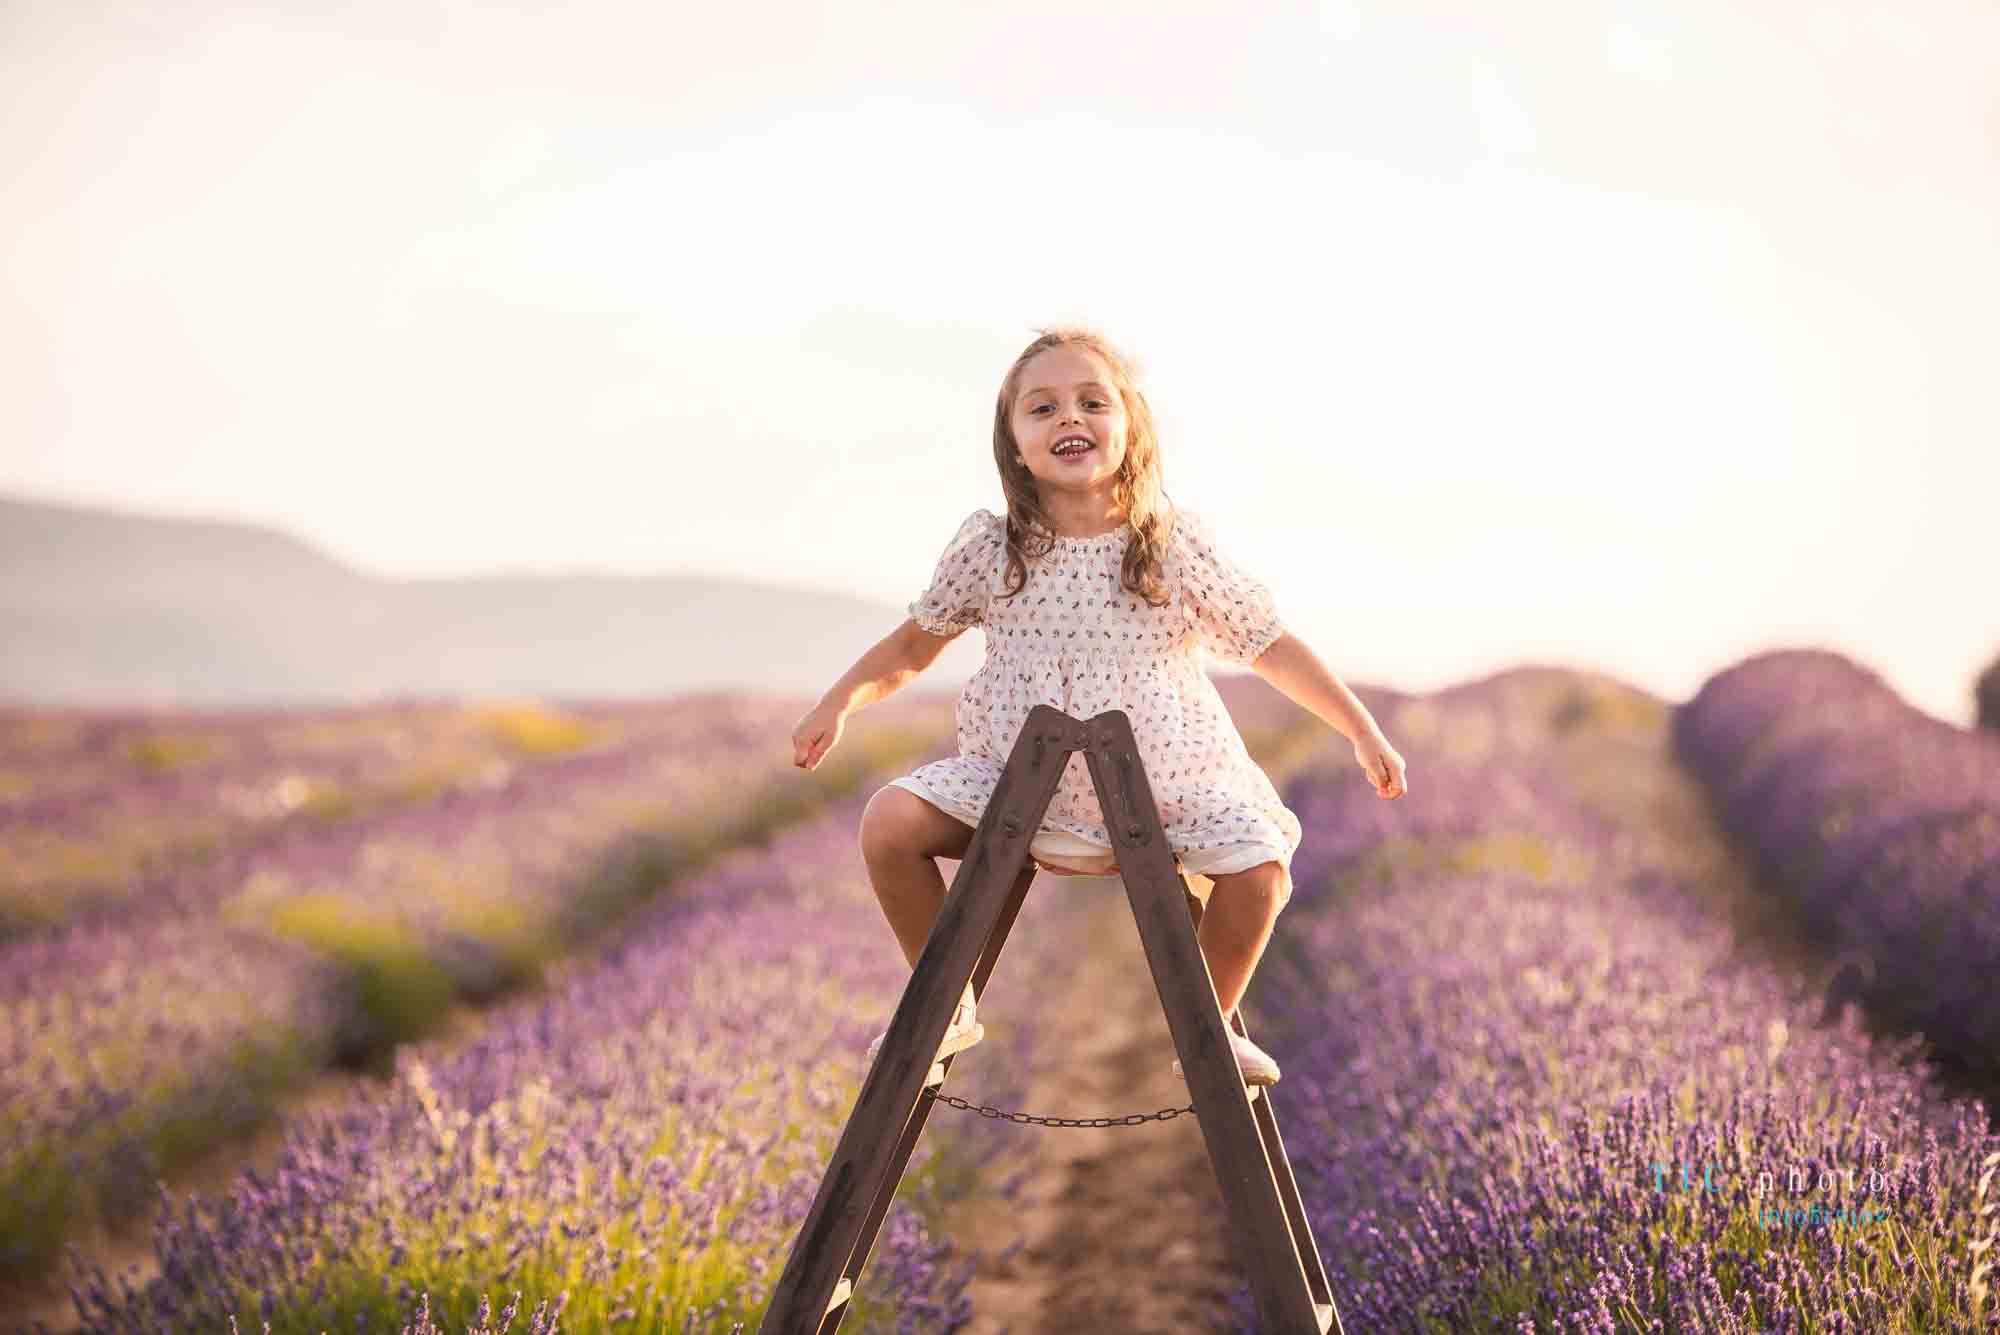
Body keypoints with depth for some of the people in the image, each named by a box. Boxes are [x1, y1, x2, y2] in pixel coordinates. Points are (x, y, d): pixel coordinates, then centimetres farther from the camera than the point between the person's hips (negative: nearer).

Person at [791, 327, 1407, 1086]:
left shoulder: (1178, 545, -6)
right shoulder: (987, 550, -3)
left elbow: (1269, 646, 0)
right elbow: (915, 643, 11)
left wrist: (1362, 732, -1)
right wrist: (838, 704, -2)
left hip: (1167, 781, -1)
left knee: (1260, 866, -24)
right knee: (890, 822, -20)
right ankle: (945, 1004, 3)